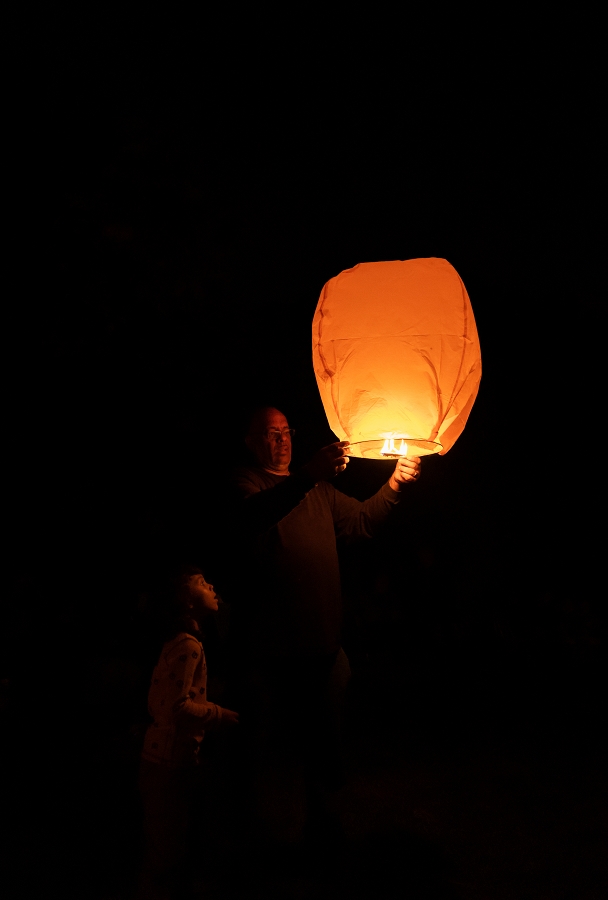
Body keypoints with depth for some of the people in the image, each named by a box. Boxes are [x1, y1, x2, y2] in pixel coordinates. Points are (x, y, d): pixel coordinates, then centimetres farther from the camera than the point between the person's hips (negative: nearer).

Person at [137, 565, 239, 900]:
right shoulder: (188, 644, -17)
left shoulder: (177, 643, 14)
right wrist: (225, 715, -15)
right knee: (167, 857, 2)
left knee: (170, 851, 17)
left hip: (162, 760, 9)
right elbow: (177, 706, -24)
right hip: (170, 766, -9)